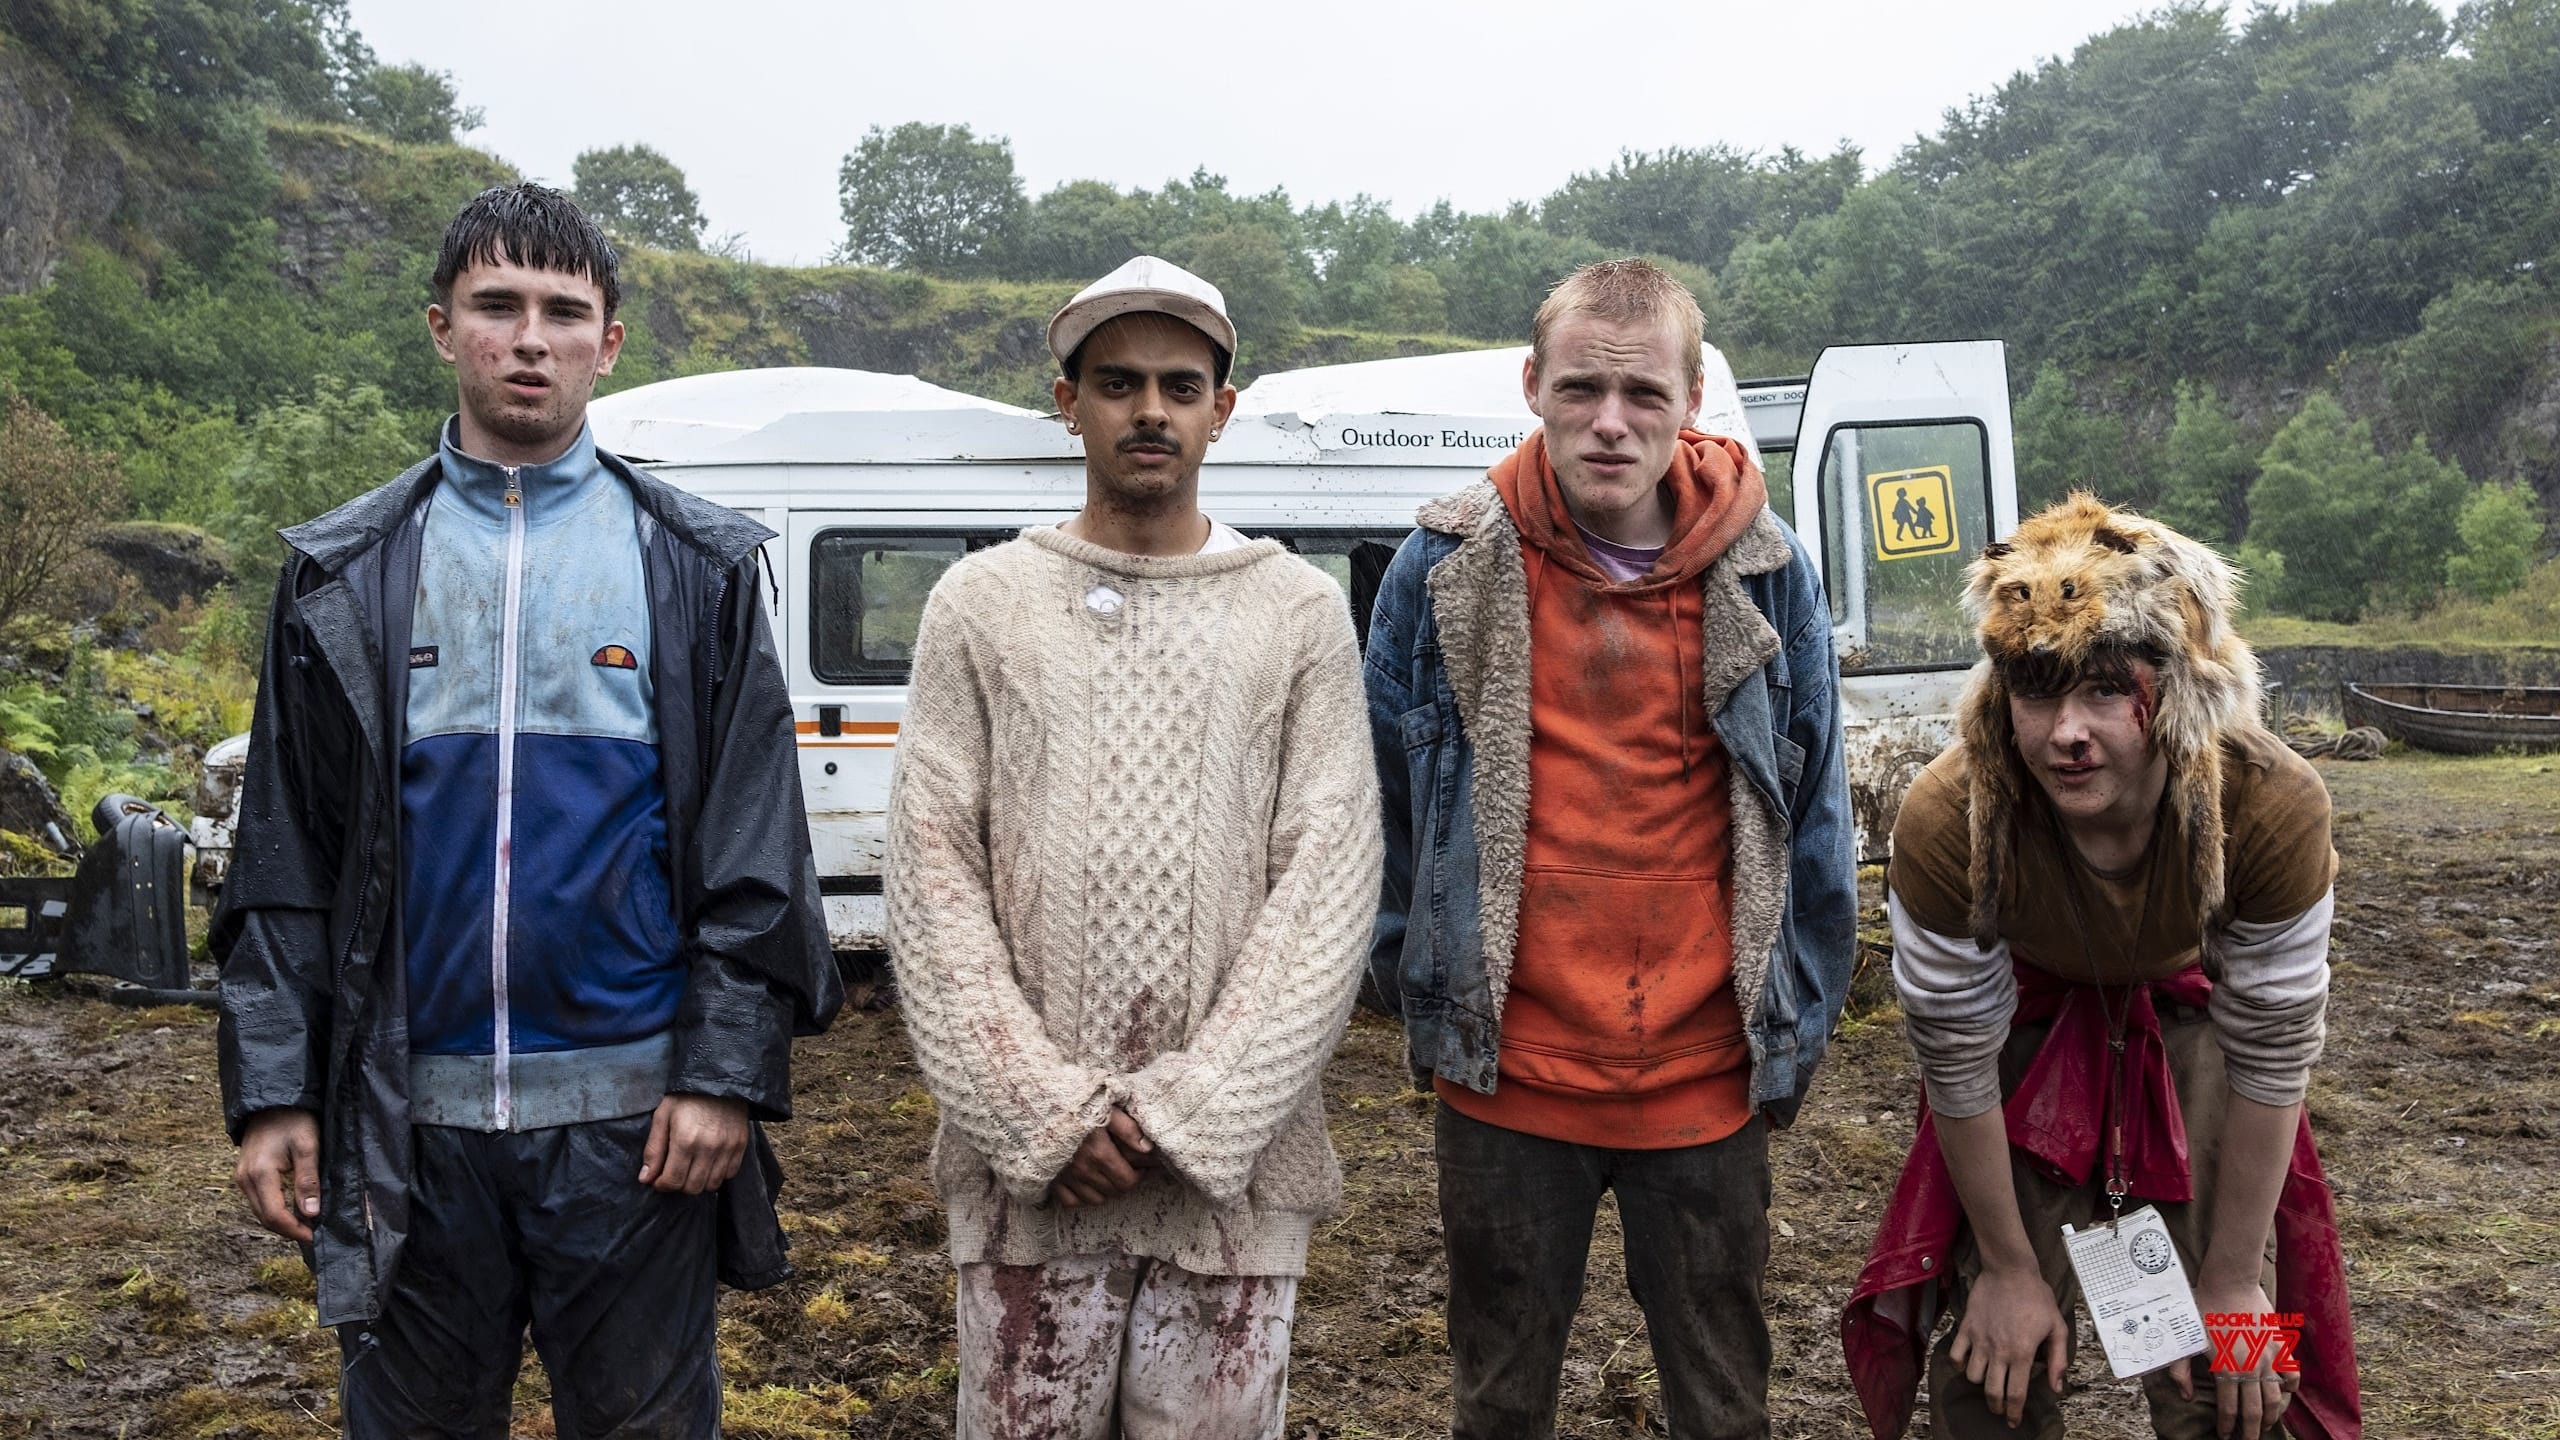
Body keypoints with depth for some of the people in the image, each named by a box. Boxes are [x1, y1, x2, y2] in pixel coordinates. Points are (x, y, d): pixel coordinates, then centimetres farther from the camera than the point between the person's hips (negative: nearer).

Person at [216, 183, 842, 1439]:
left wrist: (725, 1074, -8)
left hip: (633, 1109, -1)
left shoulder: (696, 568, 0)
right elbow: (283, 858, 5)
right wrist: (272, 1090, 0)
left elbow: (753, 851, -2)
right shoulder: (344, 573, 5)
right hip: (408, 1112, 2)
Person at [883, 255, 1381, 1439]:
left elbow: (1327, 887, -3)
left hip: (1233, 1167, 0)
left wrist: (1192, 1113, -11)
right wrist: (1044, 1112, -9)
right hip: (1026, 1166, 1)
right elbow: (932, 879, -1)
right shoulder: (981, 604, 4)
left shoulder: (1301, 613, 3)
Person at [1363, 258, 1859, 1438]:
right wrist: (1410, 986, 6)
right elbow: (1386, 804, 3)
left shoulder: (1765, 573, -3)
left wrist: (1795, 1026, 4)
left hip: (1707, 1080, 1)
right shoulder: (1443, 567, -6)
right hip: (1506, 1075, 0)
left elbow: (1815, 821, 3)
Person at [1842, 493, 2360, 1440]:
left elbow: (2271, 1056, -21)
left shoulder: (2270, 804, -34)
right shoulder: (1947, 822, -35)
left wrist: (2232, 1282, -12)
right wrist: (2008, 1268, -10)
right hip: (2030, 1017, 0)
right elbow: (1958, 1061, -21)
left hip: (2190, 1013, 1)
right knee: (1995, 1364, 1)